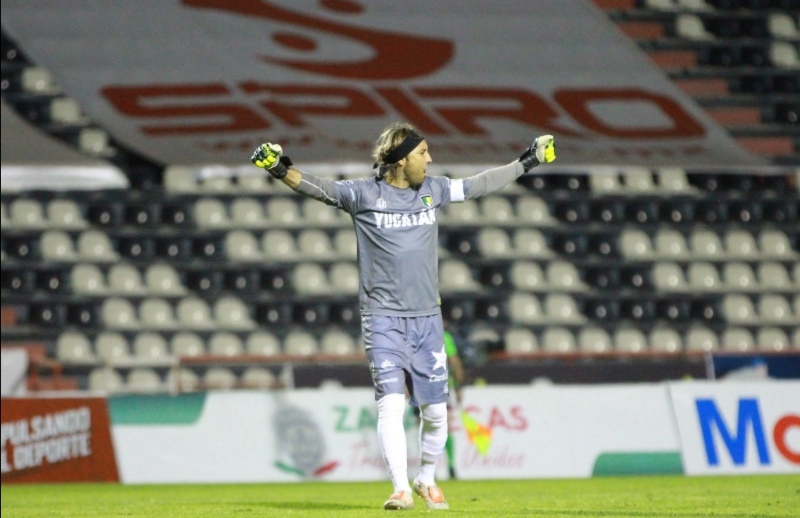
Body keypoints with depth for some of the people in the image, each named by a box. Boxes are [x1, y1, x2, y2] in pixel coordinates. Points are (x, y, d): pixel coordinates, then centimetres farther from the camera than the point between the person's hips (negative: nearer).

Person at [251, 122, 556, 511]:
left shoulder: (433, 190, 8)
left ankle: (427, 481, 26)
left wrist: (527, 162, 22)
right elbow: (319, 187, -14)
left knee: (435, 410, 5)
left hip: (427, 318, 4)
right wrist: (281, 170, -31)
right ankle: (401, 489, -17)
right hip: (383, 318, -4)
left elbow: (479, 185, 18)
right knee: (391, 403, -16)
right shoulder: (364, 194, -5)